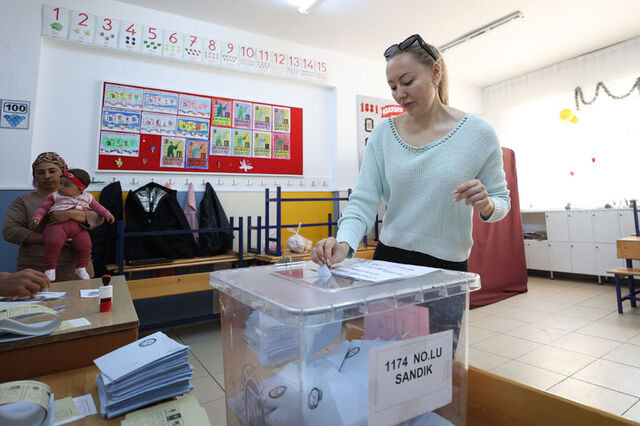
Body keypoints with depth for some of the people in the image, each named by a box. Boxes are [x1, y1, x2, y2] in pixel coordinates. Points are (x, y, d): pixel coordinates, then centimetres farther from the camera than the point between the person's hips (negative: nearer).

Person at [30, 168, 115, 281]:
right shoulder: (55, 196, 19)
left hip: (79, 227, 2)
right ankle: (50, 269, -13)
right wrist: (36, 218, 1)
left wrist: (107, 214, 15)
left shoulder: (87, 197, 21)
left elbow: (97, 206, 29)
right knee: (54, 242, -27)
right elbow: (44, 207, 17)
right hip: (58, 225, -1)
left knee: (85, 244, -17)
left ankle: (81, 268, 4)